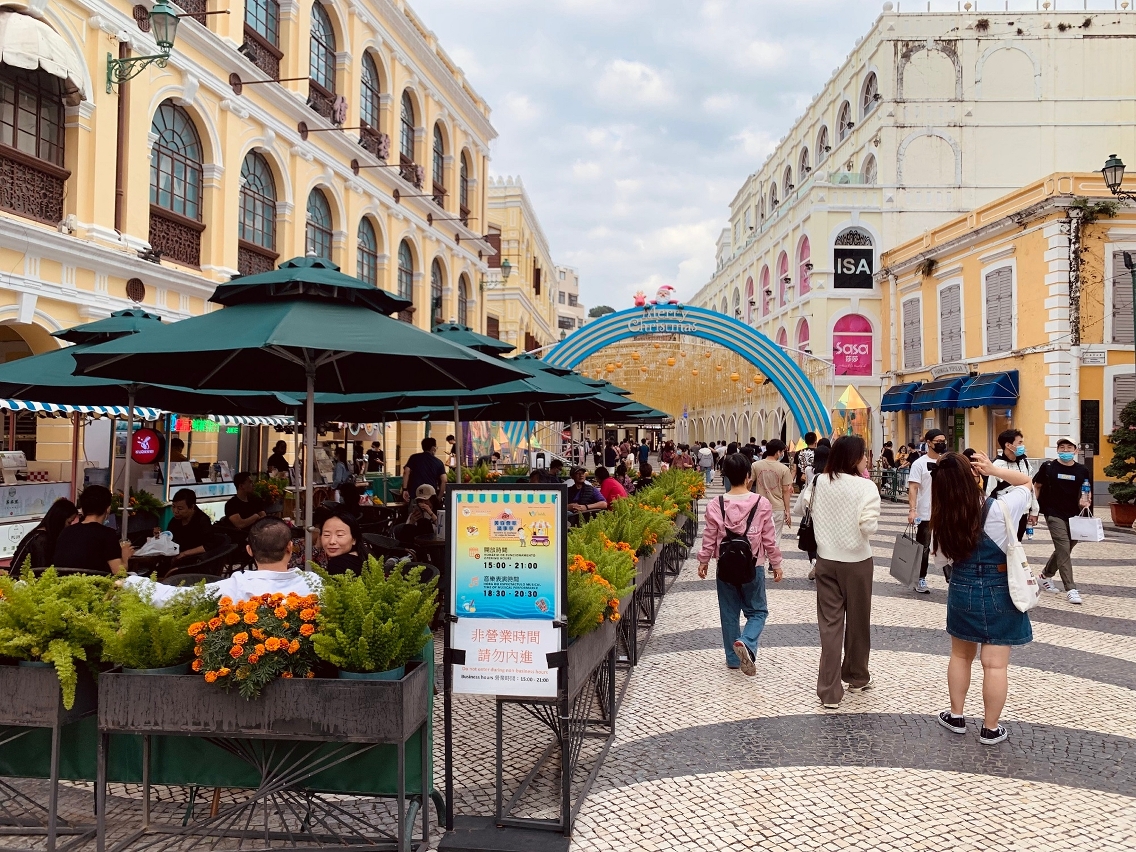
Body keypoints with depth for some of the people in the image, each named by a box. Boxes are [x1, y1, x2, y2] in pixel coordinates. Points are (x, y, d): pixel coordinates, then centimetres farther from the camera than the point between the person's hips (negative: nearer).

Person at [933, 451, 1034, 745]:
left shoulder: (943, 517, -11)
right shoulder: (1001, 509, -20)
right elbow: (1026, 481, -2)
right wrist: (993, 470, -12)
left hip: (961, 589, 3)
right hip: (998, 592, -3)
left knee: (960, 655, 21)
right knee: (995, 664, 7)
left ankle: (955, 716, 32)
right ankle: (990, 729, 18)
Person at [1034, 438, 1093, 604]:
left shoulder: (1082, 470, 2)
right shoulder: (1048, 467, -4)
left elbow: (1087, 492, 13)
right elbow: (1036, 486, 4)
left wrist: (1086, 502, -9)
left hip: (1074, 516, 4)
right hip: (1055, 515, -4)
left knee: (1064, 550, 15)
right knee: (1064, 550, -10)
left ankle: (1046, 575, 37)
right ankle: (1070, 589, -9)